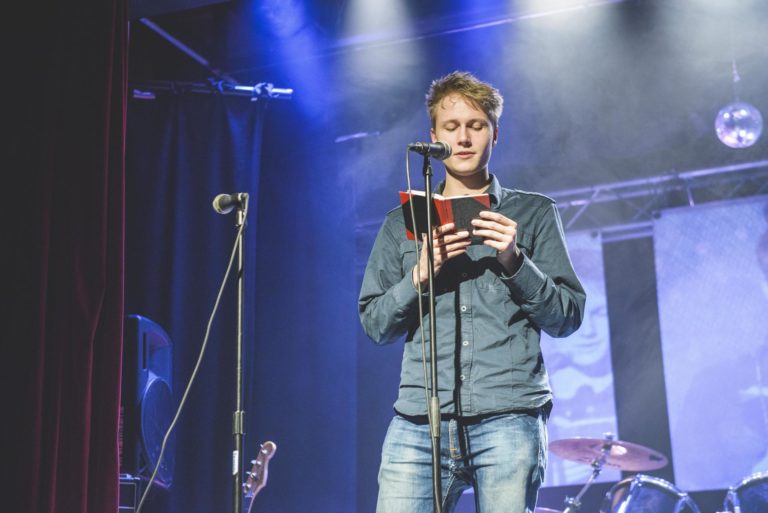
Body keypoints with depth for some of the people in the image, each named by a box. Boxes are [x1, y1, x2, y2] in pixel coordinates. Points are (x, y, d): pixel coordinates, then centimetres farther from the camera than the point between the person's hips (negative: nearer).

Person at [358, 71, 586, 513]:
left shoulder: (533, 214, 13)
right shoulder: (402, 224, 18)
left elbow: (567, 318, 7)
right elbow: (375, 325, 12)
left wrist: (515, 261, -8)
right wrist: (420, 275, -4)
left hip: (508, 417, -1)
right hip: (419, 421, 2)